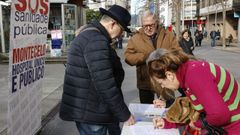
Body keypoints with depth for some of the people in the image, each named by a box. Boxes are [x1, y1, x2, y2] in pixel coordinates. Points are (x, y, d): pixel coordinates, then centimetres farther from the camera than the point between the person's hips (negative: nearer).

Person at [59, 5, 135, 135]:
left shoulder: (89, 33, 13)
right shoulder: (96, 40, -22)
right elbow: (104, 84, -26)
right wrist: (125, 114, -17)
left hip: (88, 108, 10)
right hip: (89, 111, -10)